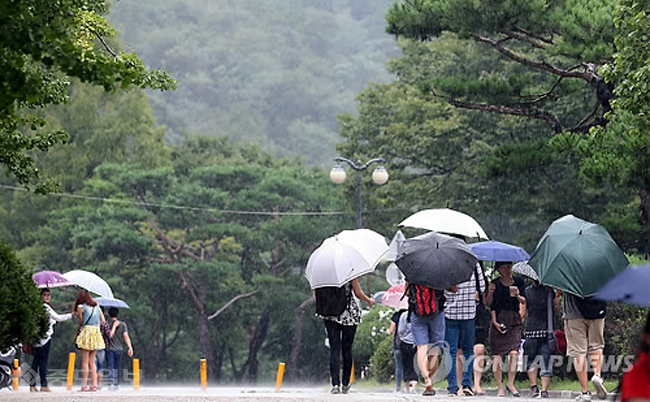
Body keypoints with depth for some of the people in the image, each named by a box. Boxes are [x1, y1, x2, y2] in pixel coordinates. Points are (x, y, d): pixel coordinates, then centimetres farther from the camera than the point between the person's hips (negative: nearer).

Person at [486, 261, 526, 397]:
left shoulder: (518, 281, 9)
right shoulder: (495, 284, 4)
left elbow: (524, 301, 9)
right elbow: (492, 305, 1)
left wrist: (518, 296, -11)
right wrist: (495, 322, -11)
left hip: (514, 320, 1)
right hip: (499, 319, -1)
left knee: (514, 352, -11)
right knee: (497, 354, -4)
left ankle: (511, 384, 0)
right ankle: (500, 387, 1)